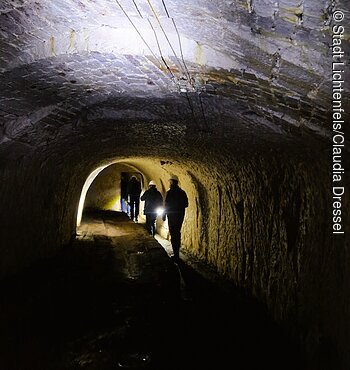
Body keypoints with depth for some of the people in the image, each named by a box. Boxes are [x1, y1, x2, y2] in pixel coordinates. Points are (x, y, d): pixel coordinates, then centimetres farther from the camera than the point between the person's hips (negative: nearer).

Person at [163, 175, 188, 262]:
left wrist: (164, 215, -3)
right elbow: (186, 204, 8)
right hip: (180, 215, 6)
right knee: (177, 233, 17)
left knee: (173, 234, -1)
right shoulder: (182, 192, 3)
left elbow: (166, 205, -13)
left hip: (172, 215, -6)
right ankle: (177, 253, 26)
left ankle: (176, 255, -1)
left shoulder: (169, 192, -13)